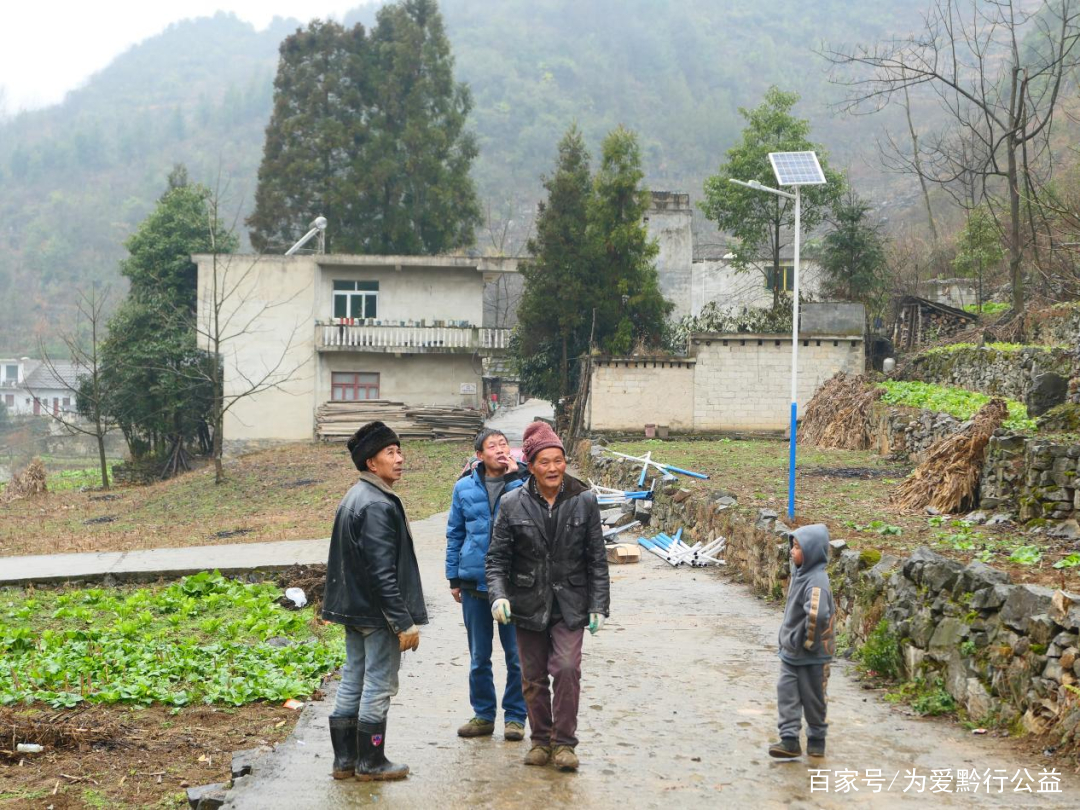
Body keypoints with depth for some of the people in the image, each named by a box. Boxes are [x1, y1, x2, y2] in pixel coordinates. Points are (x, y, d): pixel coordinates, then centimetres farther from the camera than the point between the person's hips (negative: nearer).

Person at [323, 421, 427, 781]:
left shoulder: (353, 498, 12)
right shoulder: (378, 505, -20)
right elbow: (383, 572, -23)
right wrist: (405, 622, -20)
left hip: (353, 609, 10)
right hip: (378, 614, -10)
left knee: (352, 682, 14)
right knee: (378, 687, 1)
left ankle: (345, 758, 21)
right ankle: (371, 762, 10)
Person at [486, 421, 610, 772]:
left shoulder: (583, 501, -1)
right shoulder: (513, 504, -3)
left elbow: (596, 559, 3)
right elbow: (497, 558, 0)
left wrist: (599, 605, -1)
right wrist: (498, 595, -16)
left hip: (570, 604, -1)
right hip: (528, 605, 1)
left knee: (567, 669, -13)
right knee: (533, 677, 8)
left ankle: (563, 742, 1)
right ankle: (540, 740, 25)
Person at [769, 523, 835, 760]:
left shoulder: (816, 581, -24)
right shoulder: (801, 574, 4)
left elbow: (818, 614, -38)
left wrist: (807, 641, -24)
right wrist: (789, 639, 13)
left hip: (811, 655, -8)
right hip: (791, 652, 8)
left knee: (812, 698, 9)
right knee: (787, 693, 3)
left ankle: (816, 739, 26)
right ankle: (789, 740, 5)